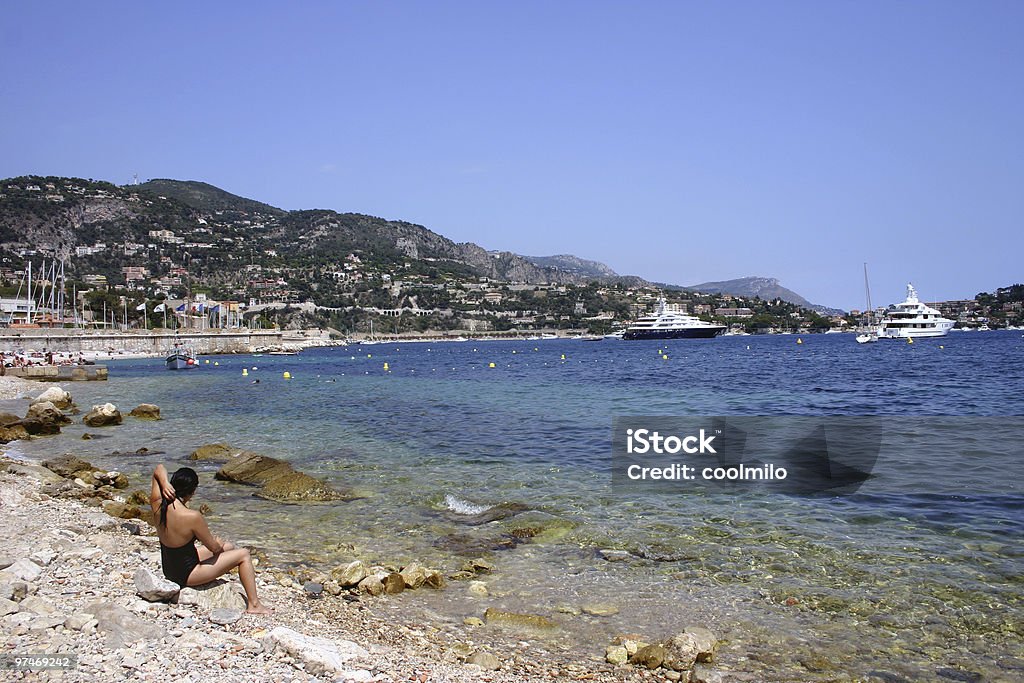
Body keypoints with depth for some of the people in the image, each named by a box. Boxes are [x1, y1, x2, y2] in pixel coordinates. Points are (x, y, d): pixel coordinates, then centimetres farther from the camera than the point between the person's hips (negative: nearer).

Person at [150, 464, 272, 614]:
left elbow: (159, 469, 6)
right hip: (186, 575, -8)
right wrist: (220, 544, 7)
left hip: (169, 570, 8)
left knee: (230, 546, 23)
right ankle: (254, 605, 10)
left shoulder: (157, 504, -11)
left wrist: (164, 483, -15)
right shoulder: (192, 517, -31)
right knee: (243, 554, 4)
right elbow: (214, 548, -17)